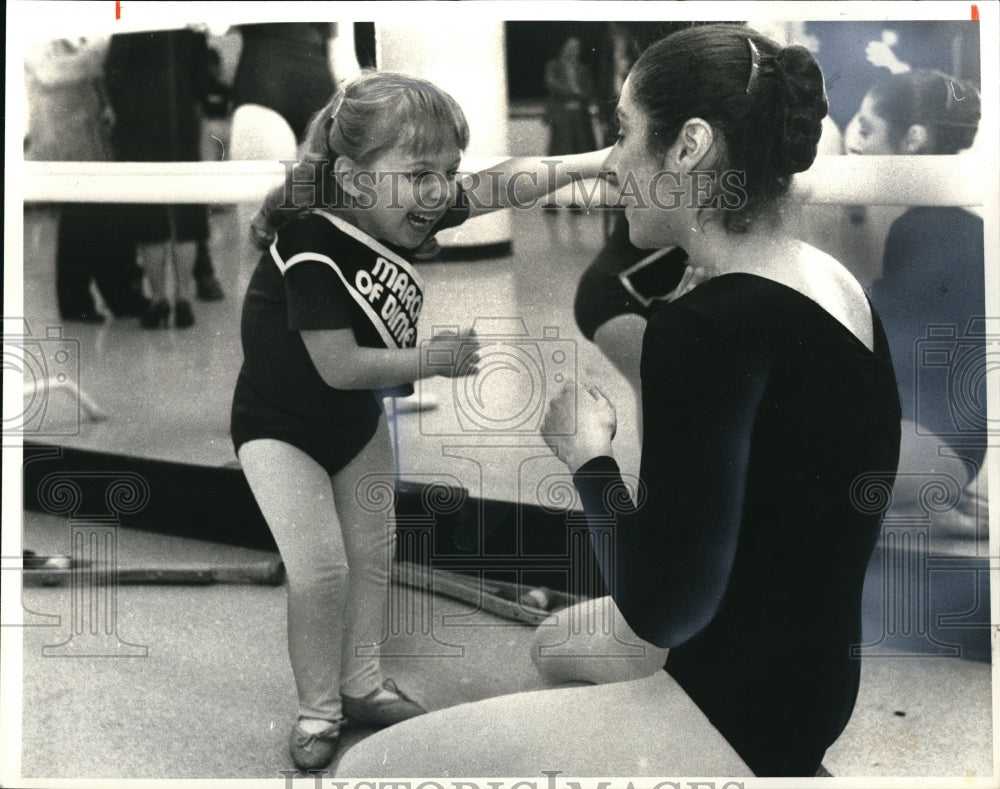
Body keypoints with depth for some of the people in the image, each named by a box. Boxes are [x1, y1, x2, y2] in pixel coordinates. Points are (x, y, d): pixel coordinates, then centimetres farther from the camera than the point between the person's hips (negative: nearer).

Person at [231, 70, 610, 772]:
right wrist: (432, 360, -29)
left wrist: (593, 160, -15)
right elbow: (340, 366, -33)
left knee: (373, 553, 13)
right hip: (283, 427, -7)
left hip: (360, 422, 7)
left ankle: (363, 686, 31)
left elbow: (501, 185, -9)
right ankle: (318, 710, 12)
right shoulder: (312, 249, -34)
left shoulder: (413, 210, -16)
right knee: (319, 567, -9)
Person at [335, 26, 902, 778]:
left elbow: (660, 606, -23)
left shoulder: (711, 323, -26)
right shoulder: (830, 281, 3)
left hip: (741, 718, -10)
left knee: (370, 765, -4)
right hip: (806, 670, 10)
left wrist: (589, 456, -10)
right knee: (557, 643, 36)